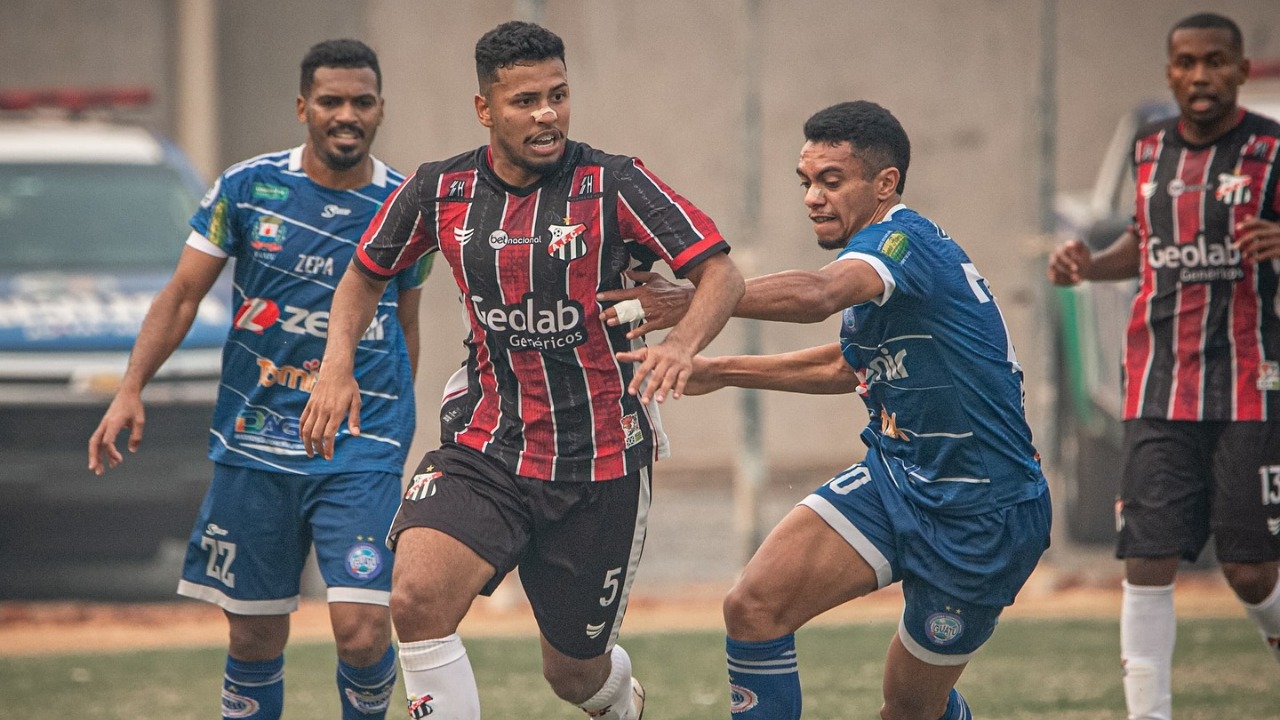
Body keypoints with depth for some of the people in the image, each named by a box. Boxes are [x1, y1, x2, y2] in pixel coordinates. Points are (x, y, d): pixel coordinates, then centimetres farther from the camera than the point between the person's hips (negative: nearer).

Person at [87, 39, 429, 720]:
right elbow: (183, 292, 3)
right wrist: (132, 389, -8)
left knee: (362, 631, -14)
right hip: (253, 445, 1)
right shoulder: (248, 186, -1)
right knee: (255, 637, 6)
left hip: (362, 452, -1)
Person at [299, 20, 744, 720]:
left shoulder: (614, 184, -11)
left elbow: (721, 274, -14)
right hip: (485, 445, 2)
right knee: (416, 599, -26)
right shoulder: (439, 190, -1)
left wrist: (681, 344, -35)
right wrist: (337, 364, -2)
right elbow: (366, 271, 16)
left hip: (600, 462, -1)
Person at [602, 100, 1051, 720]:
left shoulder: (905, 239, -20)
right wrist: (722, 371, 28)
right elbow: (848, 365, 30)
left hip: (981, 518, -8)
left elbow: (817, 295, -42)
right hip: (895, 477, 8)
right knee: (753, 607, -12)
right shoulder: (880, 255, 10)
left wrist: (694, 304, -41)